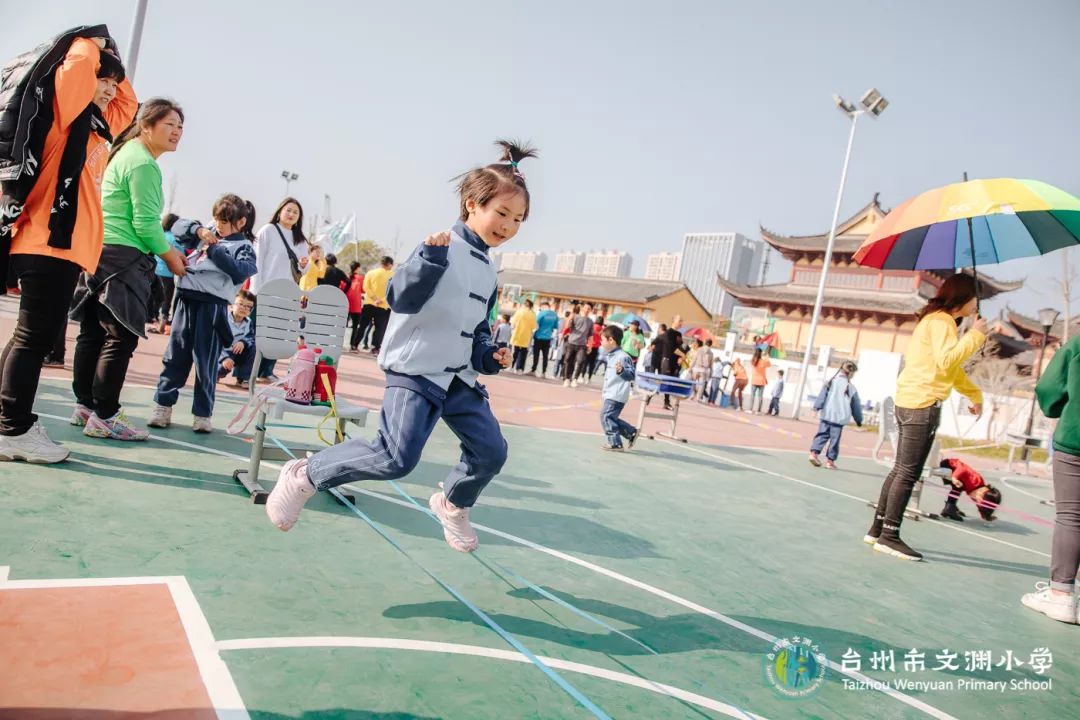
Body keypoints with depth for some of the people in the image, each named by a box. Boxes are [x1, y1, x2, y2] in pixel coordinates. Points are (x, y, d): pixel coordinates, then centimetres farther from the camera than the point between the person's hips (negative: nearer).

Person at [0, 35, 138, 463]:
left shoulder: (98, 125, 22)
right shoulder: (67, 114, -1)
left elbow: (128, 103, 38)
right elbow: (78, 66, -15)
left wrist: (115, 66, 23)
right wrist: (90, 44, 6)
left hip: (64, 245, 9)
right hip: (49, 243, -9)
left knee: (34, 337, 10)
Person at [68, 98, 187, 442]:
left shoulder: (127, 154, 21)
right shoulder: (144, 164, -11)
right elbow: (145, 223, -16)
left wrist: (165, 247, 22)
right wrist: (169, 255, -2)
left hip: (98, 252, 11)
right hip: (122, 257, -11)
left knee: (93, 332, 12)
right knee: (122, 336, -8)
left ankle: (85, 406, 18)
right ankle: (104, 416, -6)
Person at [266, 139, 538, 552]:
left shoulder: (488, 272, 13)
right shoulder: (442, 247, -12)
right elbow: (400, 298, -23)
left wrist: (490, 357, 4)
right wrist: (431, 256, -35)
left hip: (459, 378, 8)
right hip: (414, 370, -8)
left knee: (491, 451, 5)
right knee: (396, 459, -17)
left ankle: (453, 505, 34)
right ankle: (305, 475, 6)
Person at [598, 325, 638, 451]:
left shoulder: (623, 357, -17)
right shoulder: (612, 356, 14)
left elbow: (631, 376, -21)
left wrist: (621, 371, -35)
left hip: (616, 395, -10)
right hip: (610, 394, 10)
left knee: (606, 416, -11)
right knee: (610, 417, 15)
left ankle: (615, 442, -4)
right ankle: (632, 432, 24)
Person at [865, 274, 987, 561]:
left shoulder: (937, 320, 21)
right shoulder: (941, 321, -9)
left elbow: (953, 369, 28)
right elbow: (947, 362, -22)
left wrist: (975, 394, 29)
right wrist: (975, 335, -13)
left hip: (910, 402, 10)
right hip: (922, 405, -10)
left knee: (901, 470, 12)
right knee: (908, 473, -8)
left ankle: (877, 529, 15)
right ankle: (889, 536, -5)